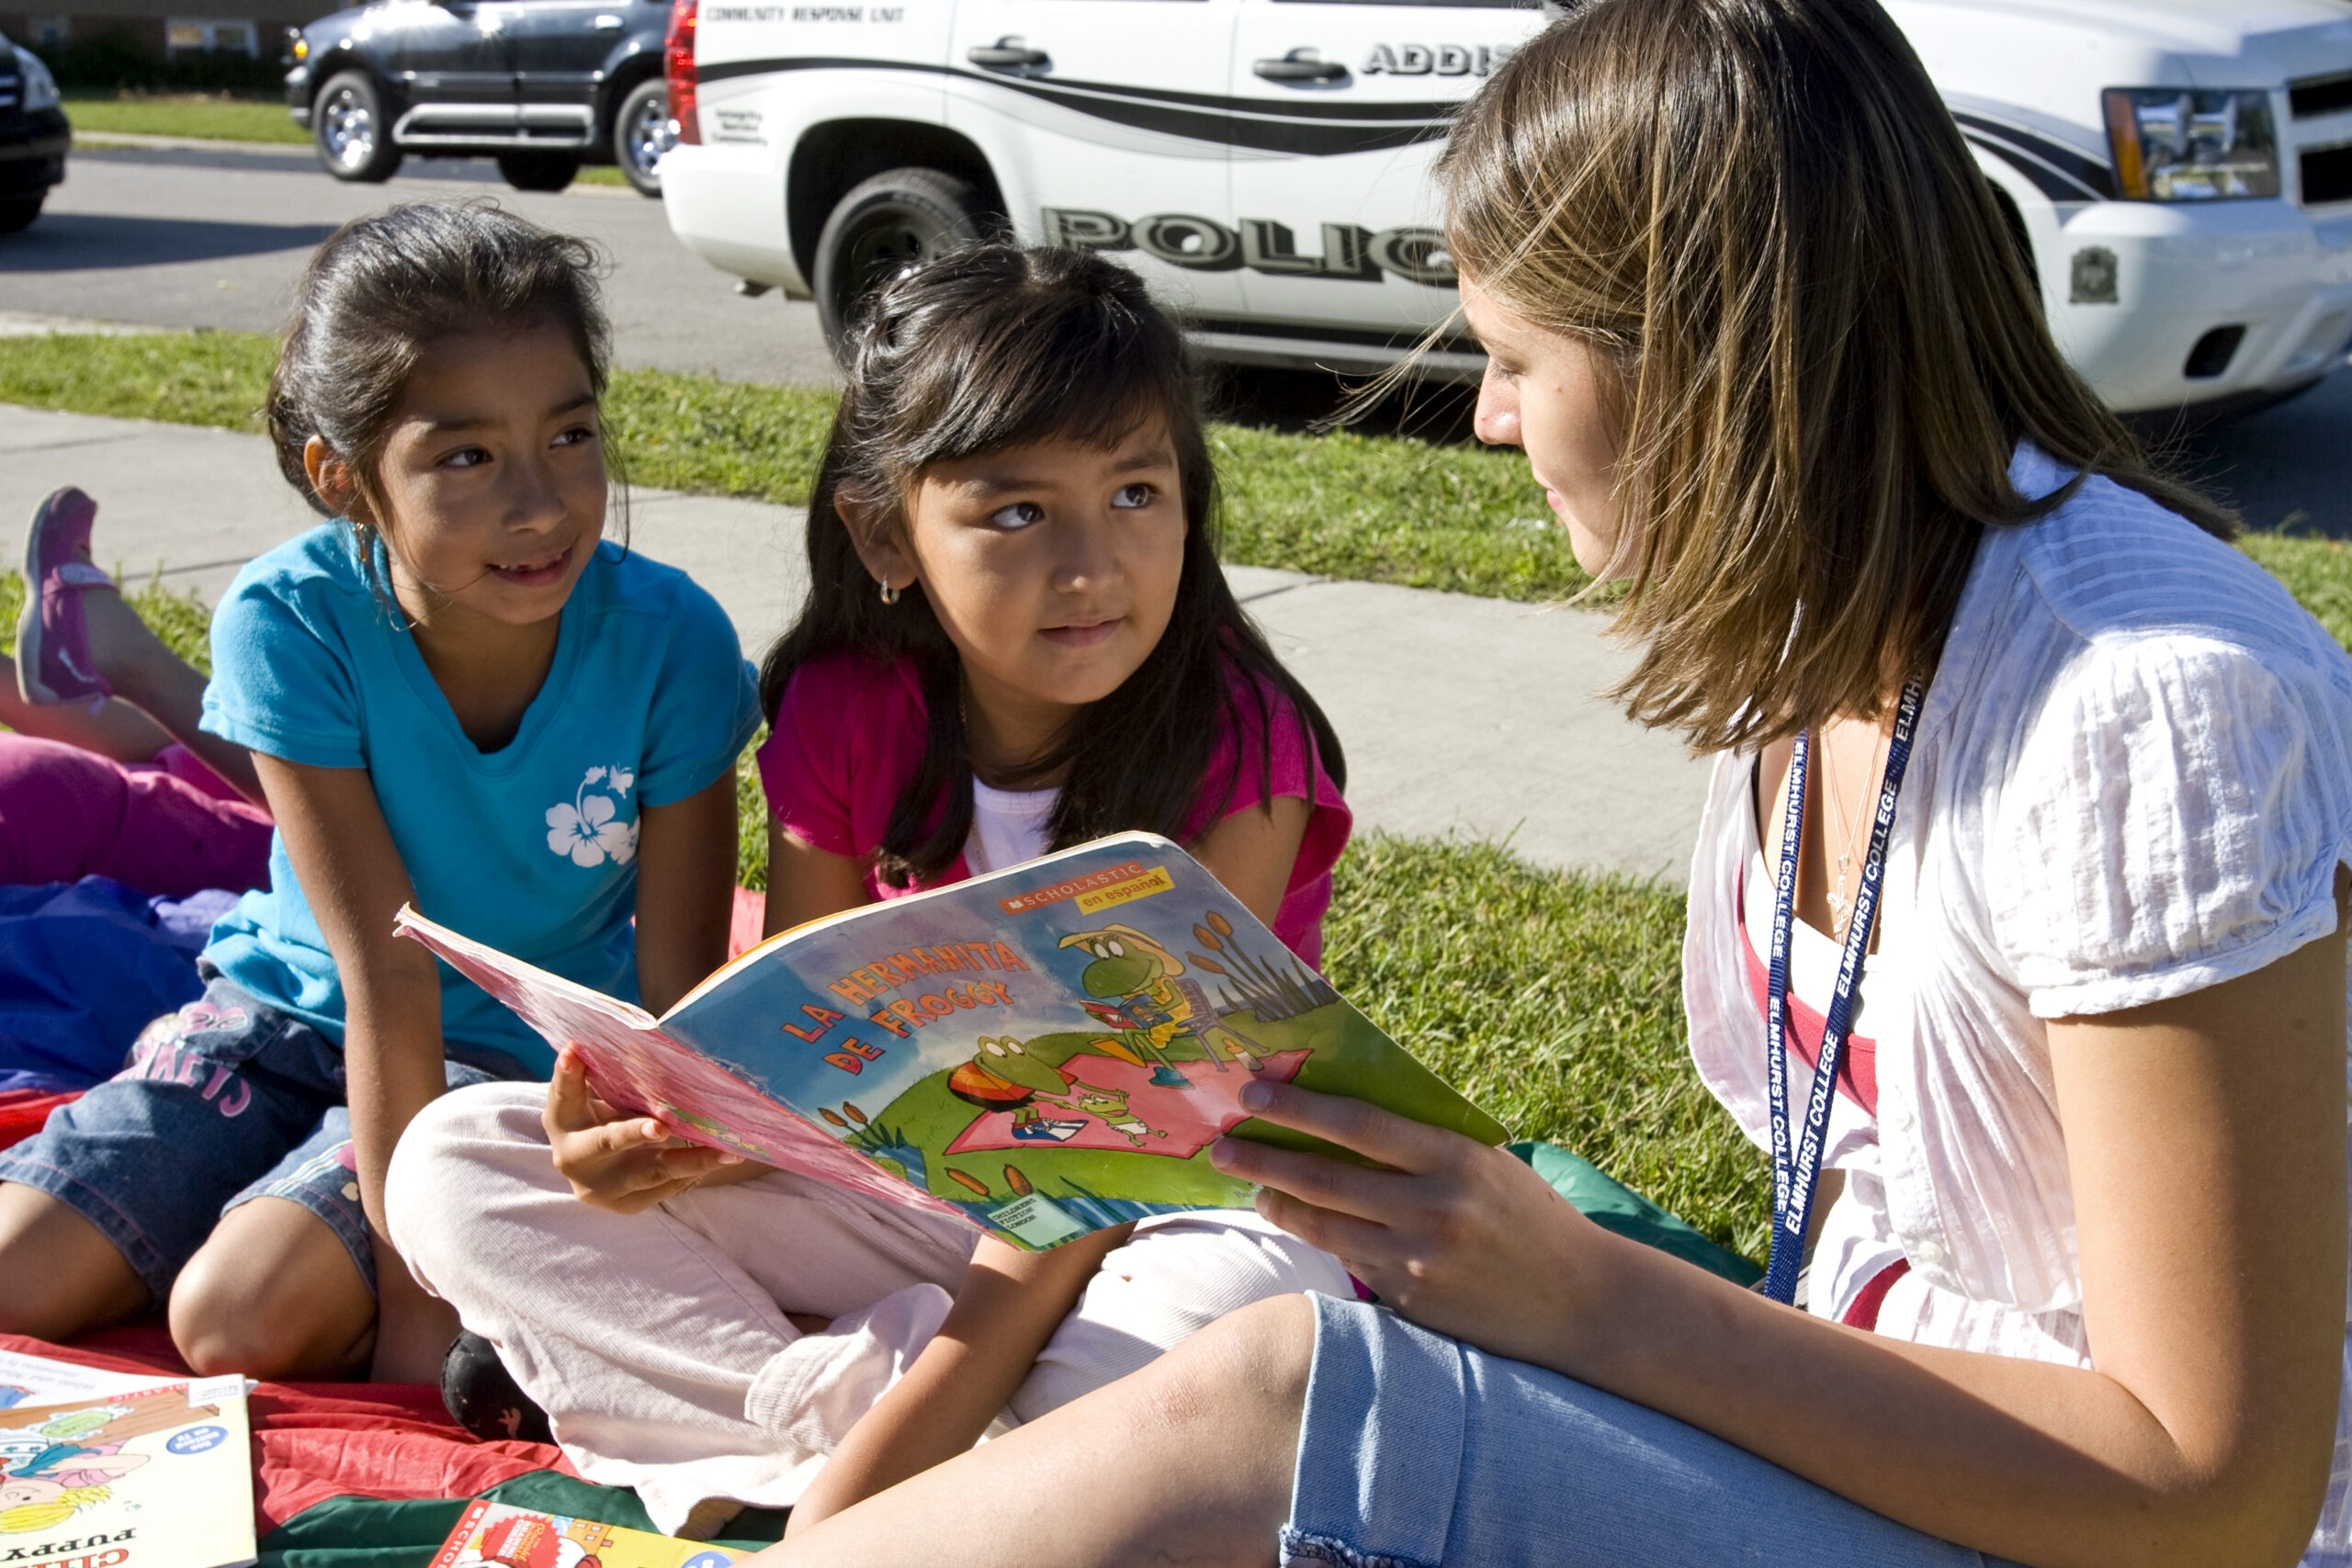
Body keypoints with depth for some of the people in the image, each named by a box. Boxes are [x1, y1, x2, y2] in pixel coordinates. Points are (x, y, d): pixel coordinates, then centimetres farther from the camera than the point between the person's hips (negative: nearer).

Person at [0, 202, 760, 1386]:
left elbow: (678, 1010, -17)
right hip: (300, 1010, 2)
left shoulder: (671, 645, -23)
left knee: (244, 1314, -21)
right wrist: (412, 1295, -25)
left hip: (522, 1054, -2)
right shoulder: (289, 622, -23)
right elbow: (387, 976, -25)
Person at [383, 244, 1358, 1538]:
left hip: (1167, 1211, -3)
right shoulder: (844, 714, -7)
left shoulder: (1233, 753, -20)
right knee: (452, 1161, -9)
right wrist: (666, 1132, -30)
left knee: (1248, 1298, -40)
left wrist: (873, 1473, -31)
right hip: (904, 1185, 4)